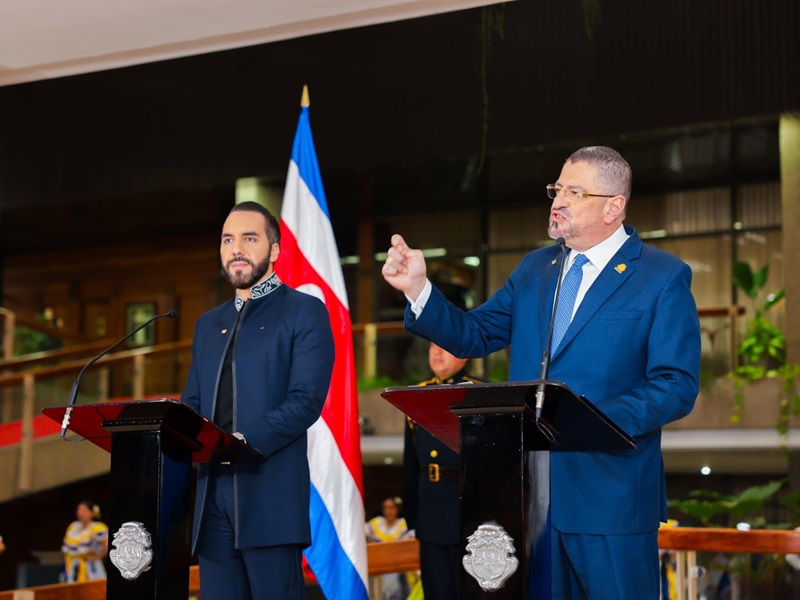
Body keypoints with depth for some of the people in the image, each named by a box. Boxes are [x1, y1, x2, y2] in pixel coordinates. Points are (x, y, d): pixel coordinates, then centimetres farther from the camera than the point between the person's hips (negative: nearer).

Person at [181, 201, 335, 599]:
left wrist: (246, 441, -22)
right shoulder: (208, 324, 23)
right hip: (213, 494, 6)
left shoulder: (304, 312, 1)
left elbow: (307, 399, -9)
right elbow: (192, 402, 21)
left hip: (271, 494, -6)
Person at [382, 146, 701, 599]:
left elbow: (677, 387, -12)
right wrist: (419, 288, -4)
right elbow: (472, 336, 12)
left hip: (610, 497, -5)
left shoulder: (664, 278, -5)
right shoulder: (535, 269, 14)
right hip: (530, 493, 5)